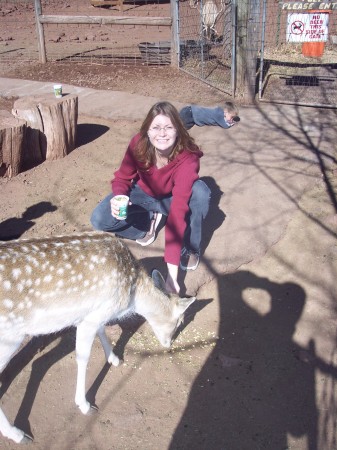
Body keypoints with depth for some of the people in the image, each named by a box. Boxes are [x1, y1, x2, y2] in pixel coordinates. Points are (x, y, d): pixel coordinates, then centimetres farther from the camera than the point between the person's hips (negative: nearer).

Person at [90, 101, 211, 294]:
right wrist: (118, 198, -37)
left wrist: (172, 273, -50)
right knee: (100, 220, -20)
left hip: (172, 198, -2)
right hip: (144, 194, 3)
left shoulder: (187, 158, -37)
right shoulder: (138, 144, -28)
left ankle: (189, 248, -12)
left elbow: (178, 210, -45)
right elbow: (122, 178, -10)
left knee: (201, 192, -36)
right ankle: (150, 220, 5)